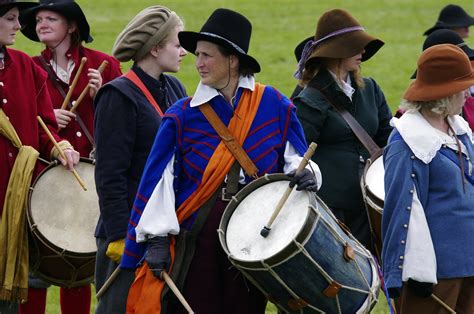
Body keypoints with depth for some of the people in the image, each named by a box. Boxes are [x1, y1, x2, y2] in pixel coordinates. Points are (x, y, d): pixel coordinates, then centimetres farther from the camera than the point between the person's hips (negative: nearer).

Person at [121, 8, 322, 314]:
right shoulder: (183, 116, 1)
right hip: (197, 238, -1)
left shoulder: (274, 106, 3)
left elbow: (295, 158, 10)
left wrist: (303, 173, -14)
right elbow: (161, 177, -1)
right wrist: (157, 237, -8)